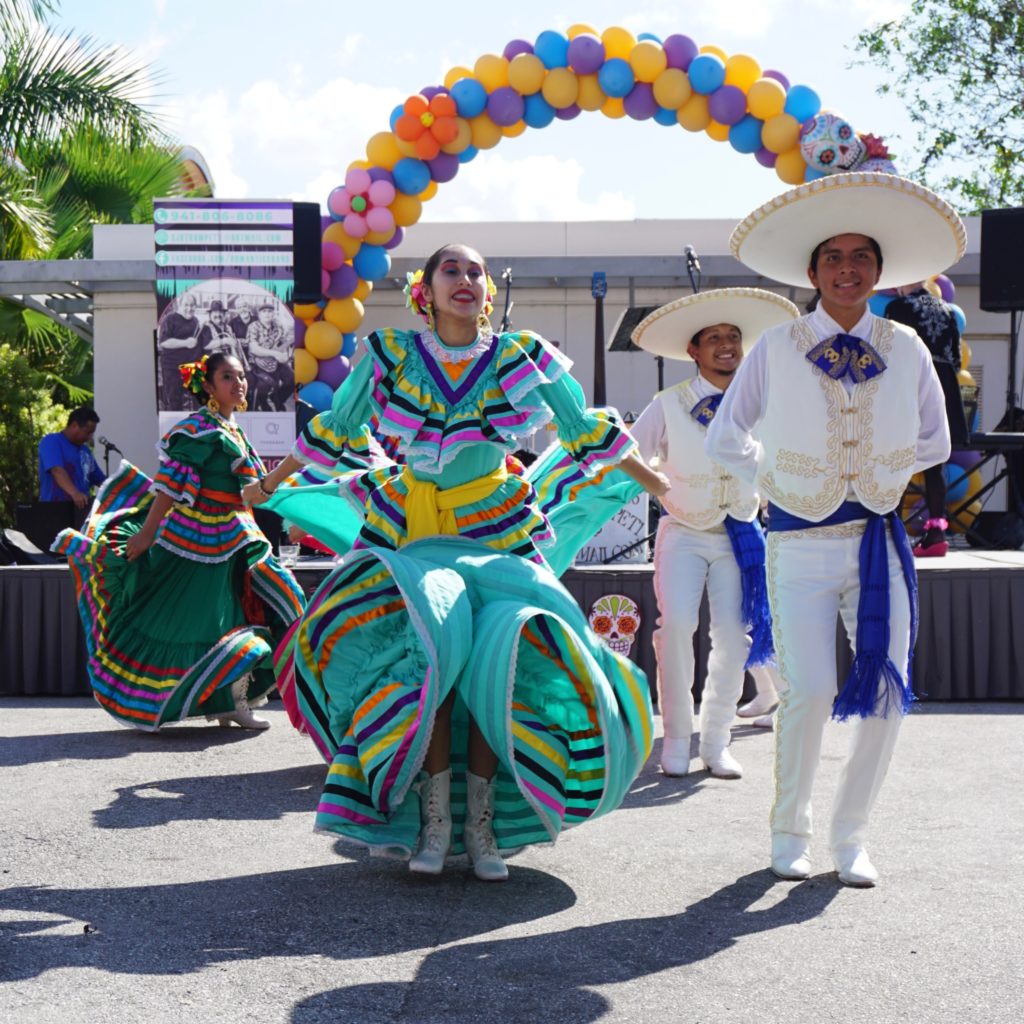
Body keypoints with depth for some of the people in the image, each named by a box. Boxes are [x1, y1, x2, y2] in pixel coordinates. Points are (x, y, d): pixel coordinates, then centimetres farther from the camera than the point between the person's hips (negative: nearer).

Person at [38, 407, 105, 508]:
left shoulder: (85, 450, 19)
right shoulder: (51, 442, -5)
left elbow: (100, 479, 25)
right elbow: (57, 470, -23)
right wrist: (75, 493, -40)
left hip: (80, 508, 7)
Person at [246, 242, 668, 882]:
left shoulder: (521, 357, -1)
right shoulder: (391, 354, 0)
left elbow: (588, 430, 10)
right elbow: (335, 428, 14)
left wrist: (662, 487, 14)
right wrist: (270, 484, 23)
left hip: (497, 530, 0)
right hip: (413, 532, 0)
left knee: (497, 660, -18)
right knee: (433, 647, -23)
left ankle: (481, 824, -2)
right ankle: (434, 820, -10)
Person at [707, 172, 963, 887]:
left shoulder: (906, 349, 5)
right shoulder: (776, 348, 0)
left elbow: (934, 443, 17)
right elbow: (727, 436, 10)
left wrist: (882, 476, 10)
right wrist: (778, 478, 7)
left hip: (880, 540, 2)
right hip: (801, 541, -2)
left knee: (887, 692, -4)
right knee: (810, 692, -11)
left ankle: (851, 836, 13)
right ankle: (790, 831, 11)